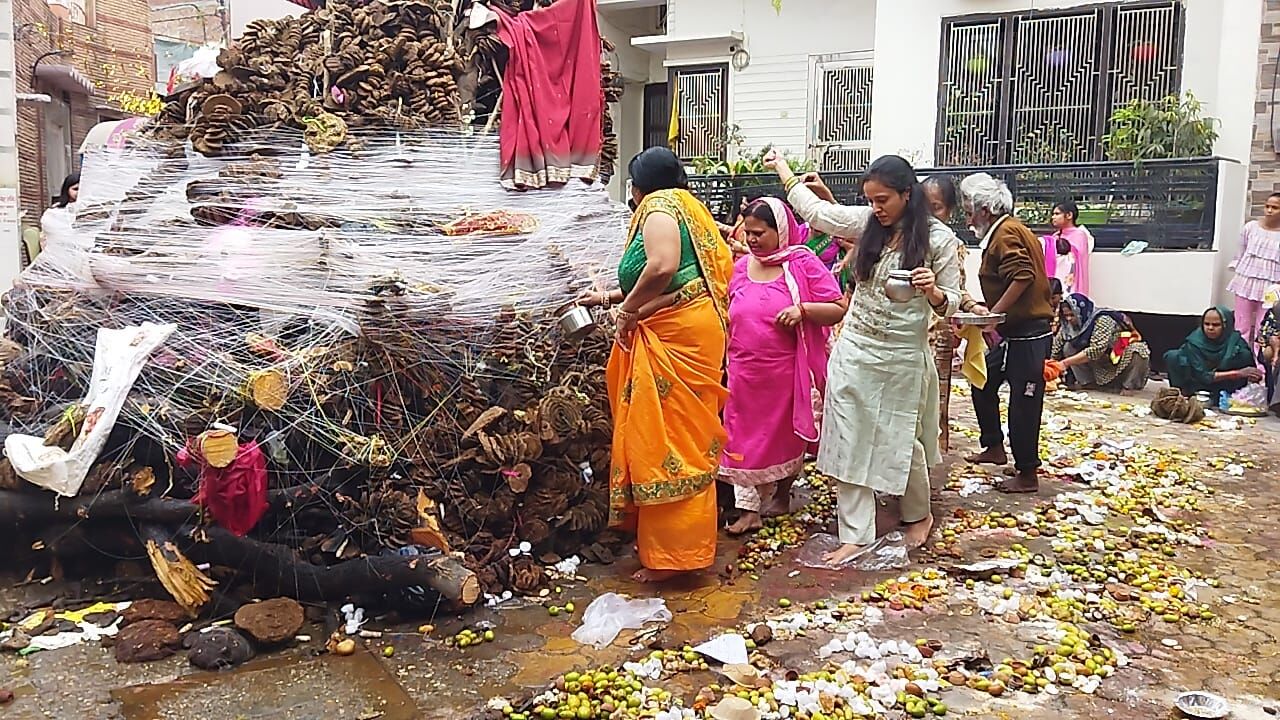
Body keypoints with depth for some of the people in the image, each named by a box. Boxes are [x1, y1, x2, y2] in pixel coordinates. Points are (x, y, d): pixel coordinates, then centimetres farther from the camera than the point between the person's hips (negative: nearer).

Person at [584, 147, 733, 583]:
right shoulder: (682, 206, 21)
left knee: (669, 439, -4)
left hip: (676, 336, -10)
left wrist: (629, 308, -14)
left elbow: (662, 267, -27)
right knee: (683, 437, 15)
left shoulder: (659, 206, -8)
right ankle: (668, 540, 26)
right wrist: (619, 296, 29)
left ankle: (672, 554, 4)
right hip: (686, 332, 10)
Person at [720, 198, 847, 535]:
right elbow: (729, 319, 18)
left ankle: (782, 495, 33)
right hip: (745, 372, 3)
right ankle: (749, 508, 7)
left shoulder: (803, 263, -6)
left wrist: (803, 309, -23)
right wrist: (728, 361, 12)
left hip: (787, 371, -3)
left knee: (787, 435, 12)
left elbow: (839, 309, -9)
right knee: (746, 436, 2)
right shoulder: (740, 268, 8)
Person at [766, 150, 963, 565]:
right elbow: (812, 209, 12)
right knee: (849, 441, 2)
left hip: (902, 358, -3)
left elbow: (949, 304, -4)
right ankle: (855, 535, 10)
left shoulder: (939, 239, -9)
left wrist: (931, 291, -26)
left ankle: (918, 516, 37)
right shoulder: (866, 223, 1)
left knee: (901, 440, 10)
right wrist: (781, 167, 20)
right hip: (854, 352, 4)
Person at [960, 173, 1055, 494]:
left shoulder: (1005, 233, -14)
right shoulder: (1013, 230, 16)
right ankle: (995, 447, 31)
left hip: (1027, 334, -11)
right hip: (1016, 331, 11)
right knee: (983, 382, 20)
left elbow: (1022, 276, -27)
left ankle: (1027, 474, 7)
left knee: (1022, 404, -3)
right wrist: (987, 310, 15)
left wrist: (994, 312, -22)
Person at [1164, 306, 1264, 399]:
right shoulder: (1194, 342, -23)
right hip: (1198, 384, -1)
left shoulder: (1235, 340, -18)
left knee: (1245, 355, -23)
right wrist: (1238, 373, -30)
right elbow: (1203, 376, -26)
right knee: (1173, 357, -27)